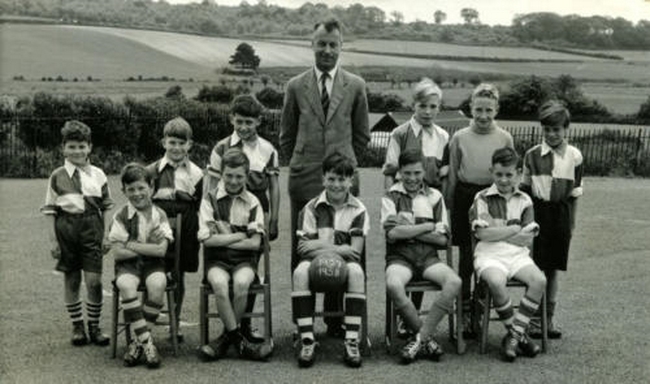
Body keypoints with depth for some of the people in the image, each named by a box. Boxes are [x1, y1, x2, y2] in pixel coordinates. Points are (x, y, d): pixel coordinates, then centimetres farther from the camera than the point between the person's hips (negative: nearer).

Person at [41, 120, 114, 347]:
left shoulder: (97, 175, 5)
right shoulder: (57, 176, 2)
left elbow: (105, 207, 10)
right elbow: (50, 209, 2)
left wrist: (106, 236, 5)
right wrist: (53, 240, -3)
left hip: (91, 228, 0)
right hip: (66, 228, 0)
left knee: (94, 281, -5)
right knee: (71, 281, 7)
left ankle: (94, 327, 11)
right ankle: (77, 326, 21)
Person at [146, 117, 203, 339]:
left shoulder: (195, 173, 6)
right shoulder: (153, 170, 4)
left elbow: (200, 206, 9)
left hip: (184, 229, 1)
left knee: (179, 276, 9)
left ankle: (175, 324, 21)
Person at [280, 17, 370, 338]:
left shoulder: (355, 86, 6)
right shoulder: (295, 87, 7)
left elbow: (362, 135, 13)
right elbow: (286, 136, 14)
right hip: (304, 179, 0)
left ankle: (336, 320, 11)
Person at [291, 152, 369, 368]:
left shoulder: (358, 210, 5)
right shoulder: (311, 208, 6)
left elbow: (356, 250, -4)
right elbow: (303, 248, -2)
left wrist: (319, 246, -11)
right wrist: (341, 249, -11)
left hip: (345, 264, 0)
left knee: (356, 271, -34)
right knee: (300, 271, -33)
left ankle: (352, 341, -31)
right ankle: (307, 340, -29)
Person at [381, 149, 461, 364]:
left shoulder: (435, 197, 12)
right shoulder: (391, 196, 6)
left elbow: (442, 239, 4)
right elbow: (392, 234, -9)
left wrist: (408, 229, -5)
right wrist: (428, 227, -6)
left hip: (428, 257, 2)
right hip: (399, 257, -2)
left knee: (454, 282, -28)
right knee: (393, 285, -36)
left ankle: (420, 338, -21)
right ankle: (427, 338, -16)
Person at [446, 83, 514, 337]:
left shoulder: (505, 139, 3)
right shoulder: (459, 138, 2)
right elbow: (452, 175, 8)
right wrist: (448, 207, 8)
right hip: (466, 196, 0)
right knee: (466, 257, 3)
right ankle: (465, 313, 11)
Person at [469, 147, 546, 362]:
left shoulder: (524, 201, 12)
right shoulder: (482, 199, 5)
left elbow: (527, 240, 4)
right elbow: (483, 234, -8)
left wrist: (497, 230, -2)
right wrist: (514, 229, -1)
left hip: (517, 254, 3)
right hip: (489, 255, -3)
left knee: (539, 280, -27)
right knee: (496, 282, -35)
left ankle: (514, 336, -16)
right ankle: (519, 335, -13)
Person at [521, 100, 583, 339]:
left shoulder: (574, 156, 0)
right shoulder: (533, 154, -1)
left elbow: (575, 193, 5)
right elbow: (525, 189, 4)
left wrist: (571, 221, 3)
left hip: (561, 215, 1)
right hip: (538, 212, -1)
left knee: (553, 269, 9)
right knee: (536, 268, -2)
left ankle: (549, 318, 20)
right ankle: (534, 319, 7)